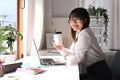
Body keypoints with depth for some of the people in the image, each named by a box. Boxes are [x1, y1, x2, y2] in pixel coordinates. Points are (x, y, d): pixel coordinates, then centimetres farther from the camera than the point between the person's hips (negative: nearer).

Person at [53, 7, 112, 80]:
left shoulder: (84, 34, -20)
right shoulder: (78, 33, 9)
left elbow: (78, 59, -22)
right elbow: (73, 53, 13)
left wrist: (66, 57, -5)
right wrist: (61, 48, 0)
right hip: (93, 71, 9)